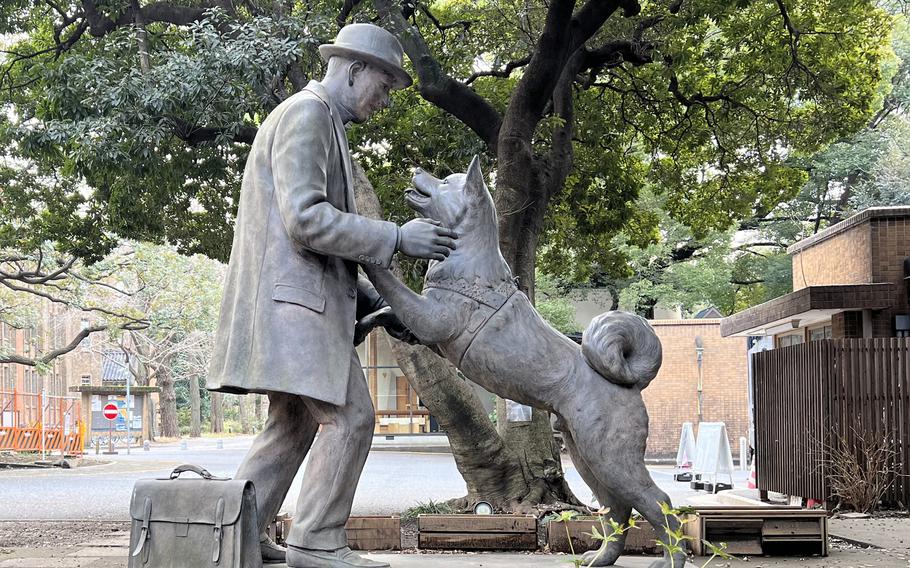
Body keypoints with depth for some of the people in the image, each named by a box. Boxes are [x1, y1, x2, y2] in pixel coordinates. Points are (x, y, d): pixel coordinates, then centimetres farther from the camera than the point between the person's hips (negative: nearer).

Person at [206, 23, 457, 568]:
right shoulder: (305, 114, -10)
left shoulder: (324, 128, 24)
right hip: (294, 298, -11)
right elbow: (305, 220, -21)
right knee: (349, 419, -8)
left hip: (300, 298, 11)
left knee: (293, 423, 14)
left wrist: (378, 305, 17)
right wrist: (396, 238, -17)